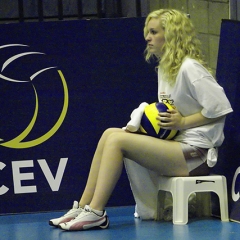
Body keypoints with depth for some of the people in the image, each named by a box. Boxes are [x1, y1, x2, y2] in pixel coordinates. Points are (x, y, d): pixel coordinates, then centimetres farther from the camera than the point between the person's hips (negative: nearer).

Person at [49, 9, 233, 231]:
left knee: (118, 140, -20)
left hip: (194, 153, -9)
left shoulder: (190, 67, -12)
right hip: (176, 145, 9)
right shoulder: (164, 67, 17)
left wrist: (182, 122, -17)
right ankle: (83, 207, -7)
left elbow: (220, 107, -18)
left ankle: (96, 213, -19)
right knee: (110, 134, -4)